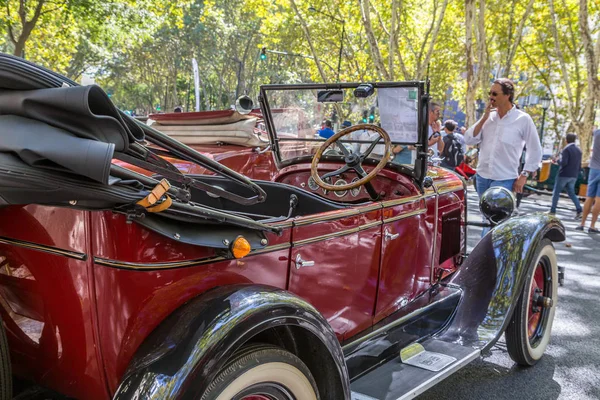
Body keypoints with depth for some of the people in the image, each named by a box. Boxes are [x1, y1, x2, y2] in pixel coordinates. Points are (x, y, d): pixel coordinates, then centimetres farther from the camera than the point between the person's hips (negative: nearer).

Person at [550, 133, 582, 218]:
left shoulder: (566, 149, -12)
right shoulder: (579, 150, 11)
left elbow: (563, 162, -21)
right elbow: (579, 165, 15)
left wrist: (558, 160, -1)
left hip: (564, 174, -7)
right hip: (573, 176, 7)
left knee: (556, 192, 3)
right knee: (571, 193, 12)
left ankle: (553, 210, 4)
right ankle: (579, 210, -2)